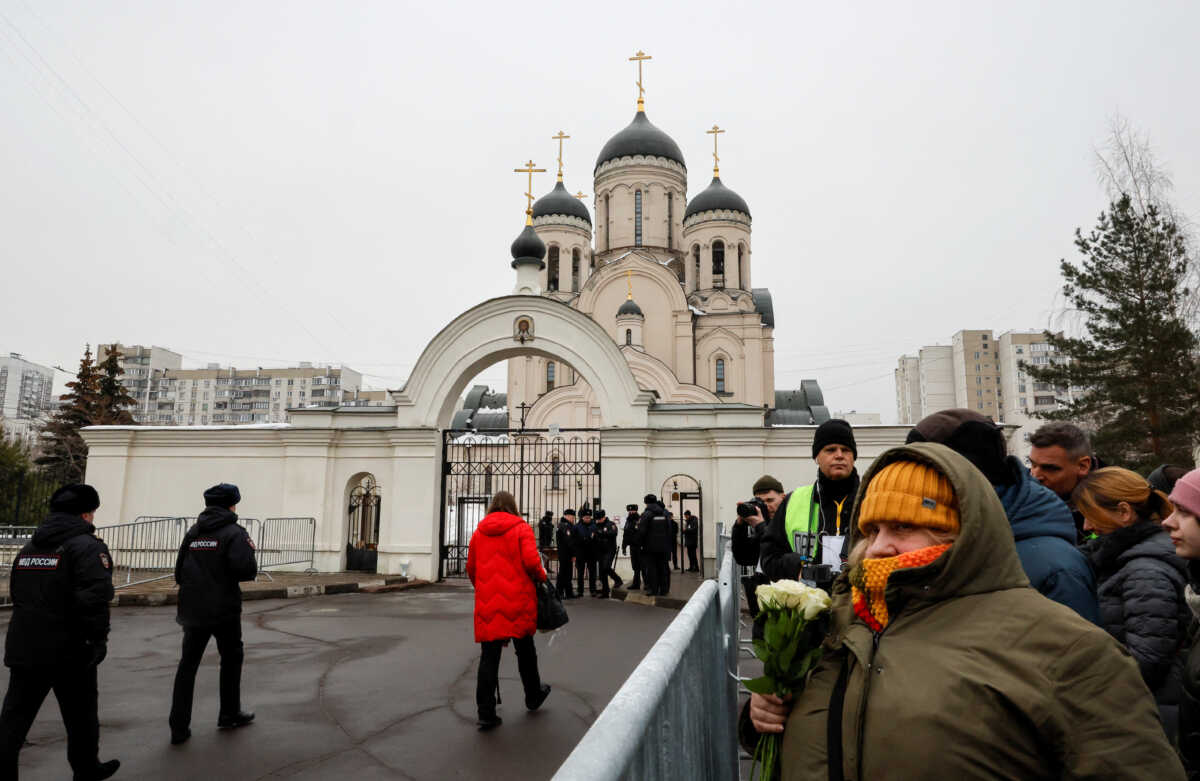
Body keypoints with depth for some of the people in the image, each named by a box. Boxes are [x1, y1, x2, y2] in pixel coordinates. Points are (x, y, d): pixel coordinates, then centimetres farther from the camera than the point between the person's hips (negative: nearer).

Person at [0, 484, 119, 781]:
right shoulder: (88, 546, -15)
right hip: (69, 651, -6)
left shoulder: (29, 547, 12)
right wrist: (98, 638, -15)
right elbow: (94, 598, -26)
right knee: (81, 716, 12)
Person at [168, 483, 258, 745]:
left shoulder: (192, 533, 8)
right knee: (231, 660, 14)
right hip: (224, 611, -4)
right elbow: (247, 571, -21)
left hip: (193, 611, 5)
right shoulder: (234, 533, -11)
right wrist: (250, 552, -1)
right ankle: (229, 714, 24)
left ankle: (179, 728, 6)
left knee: (187, 665, 9)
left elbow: (179, 574, 9)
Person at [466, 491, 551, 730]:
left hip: (487, 602, 2)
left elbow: (471, 567, 12)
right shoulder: (521, 528, -3)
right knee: (525, 650, 17)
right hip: (517, 600, -2)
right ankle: (533, 696, 35)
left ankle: (486, 713, 4)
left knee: (489, 656, 5)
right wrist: (541, 576, 5)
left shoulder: (479, 531, 8)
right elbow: (531, 561, -15)